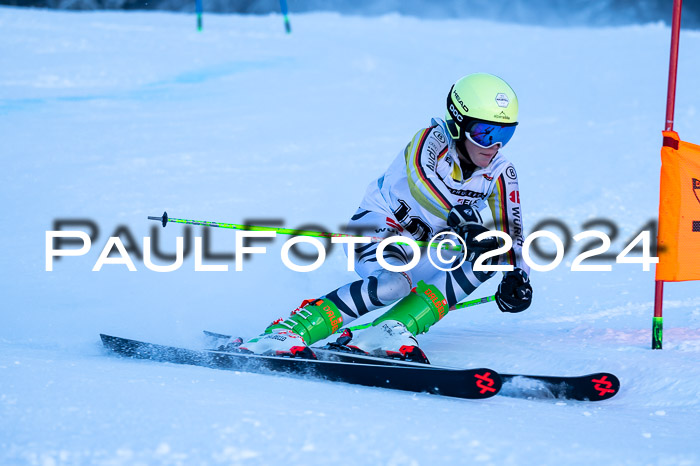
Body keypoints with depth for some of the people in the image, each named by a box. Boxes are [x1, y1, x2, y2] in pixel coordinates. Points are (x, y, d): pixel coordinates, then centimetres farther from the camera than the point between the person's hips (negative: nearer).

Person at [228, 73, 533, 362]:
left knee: (484, 260, -22)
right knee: (393, 282, -37)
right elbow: (423, 183, -40)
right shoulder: (432, 140, -20)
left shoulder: (501, 175, -5)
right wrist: (467, 222, -54)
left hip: (426, 250, 6)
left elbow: (510, 232, -3)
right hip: (379, 225, -6)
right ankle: (283, 334, -38)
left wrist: (516, 275, -24)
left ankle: (389, 333, -30)